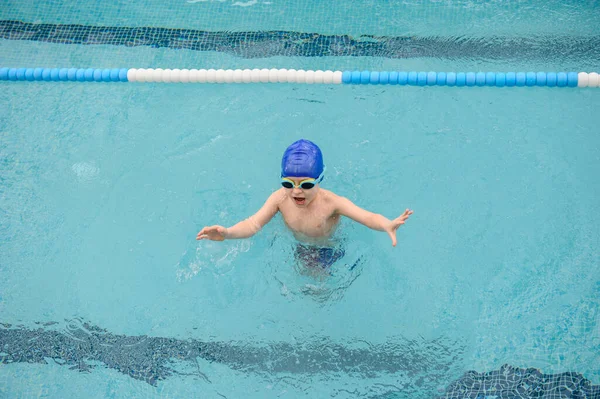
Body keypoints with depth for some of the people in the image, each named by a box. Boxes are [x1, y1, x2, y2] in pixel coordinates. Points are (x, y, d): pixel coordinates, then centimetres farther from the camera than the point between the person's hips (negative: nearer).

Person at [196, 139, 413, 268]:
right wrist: (227, 233, -57)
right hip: (300, 246, 3)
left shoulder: (331, 202, -40)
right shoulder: (280, 198, -31)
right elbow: (253, 224, -35)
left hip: (329, 248, -3)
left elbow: (367, 217, -50)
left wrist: (387, 225, -74)